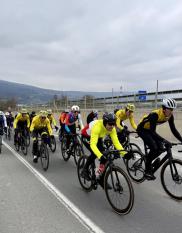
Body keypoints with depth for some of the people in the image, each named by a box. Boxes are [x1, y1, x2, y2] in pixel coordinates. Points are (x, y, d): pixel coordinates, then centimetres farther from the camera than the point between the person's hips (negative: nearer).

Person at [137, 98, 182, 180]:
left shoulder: (170, 116, -14)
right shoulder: (155, 114, -34)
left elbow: (173, 130, -9)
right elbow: (152, 132, -37)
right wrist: (164, 140, -45)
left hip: (150, 130, 7)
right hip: (142, 130, -7)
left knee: (161, 148, -7)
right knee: (154, 148, -21)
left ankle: (149, 159, 20)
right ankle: (147, 171, -7)